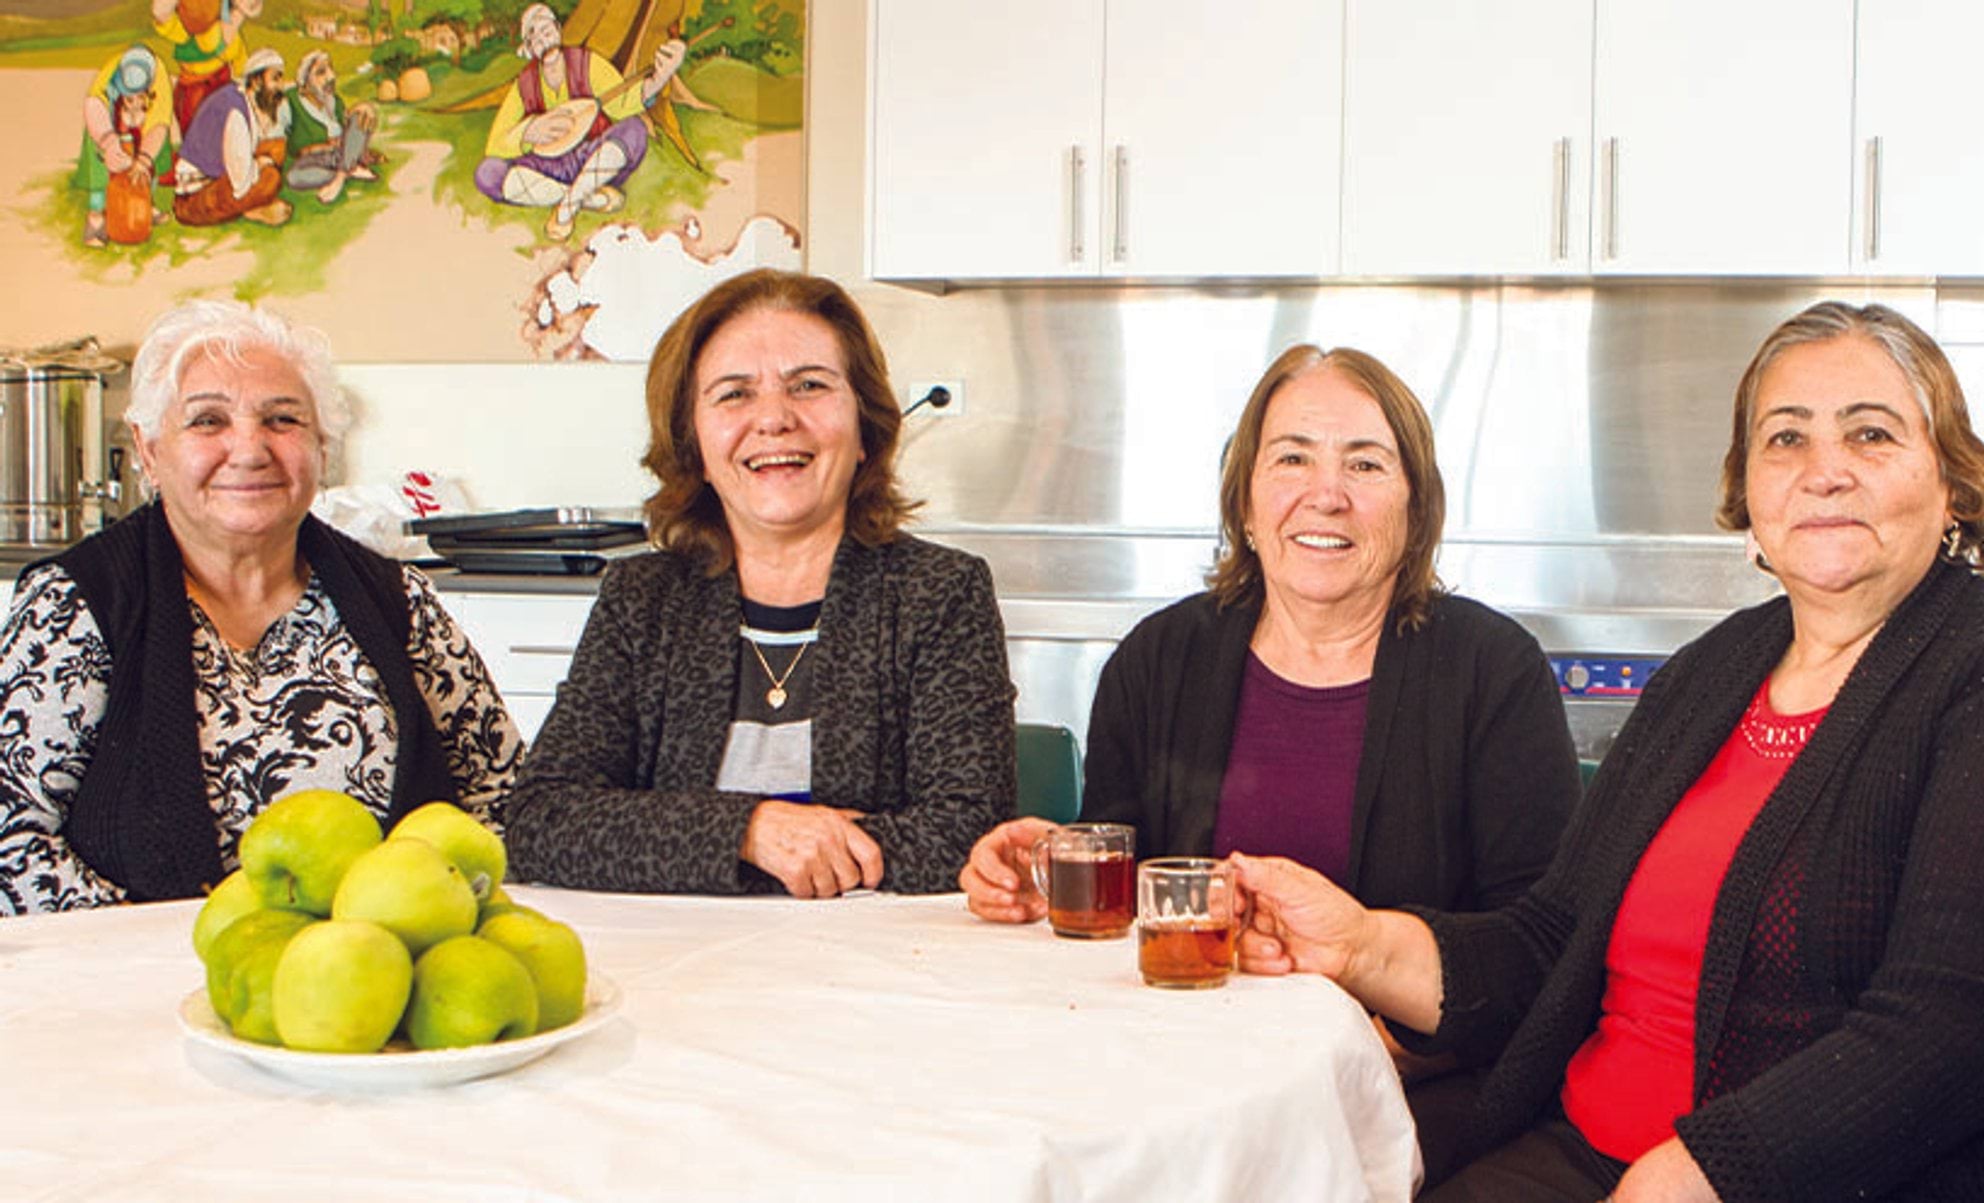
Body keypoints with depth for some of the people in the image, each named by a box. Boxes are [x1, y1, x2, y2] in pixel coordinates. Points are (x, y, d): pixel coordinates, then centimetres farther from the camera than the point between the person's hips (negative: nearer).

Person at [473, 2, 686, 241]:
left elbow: (622, 104, -18)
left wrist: (659, 79, -36)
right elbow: (494, 146, -2)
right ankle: (591, 198, -24)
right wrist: (529, 133, -22)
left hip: (598, 166, -1)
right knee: (487, 174, -25)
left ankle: (567, 205, -26)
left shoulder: (587, 64, -4)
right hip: (550, 171, 2)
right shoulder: (524, 85, 0)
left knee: (634, 129, -32)